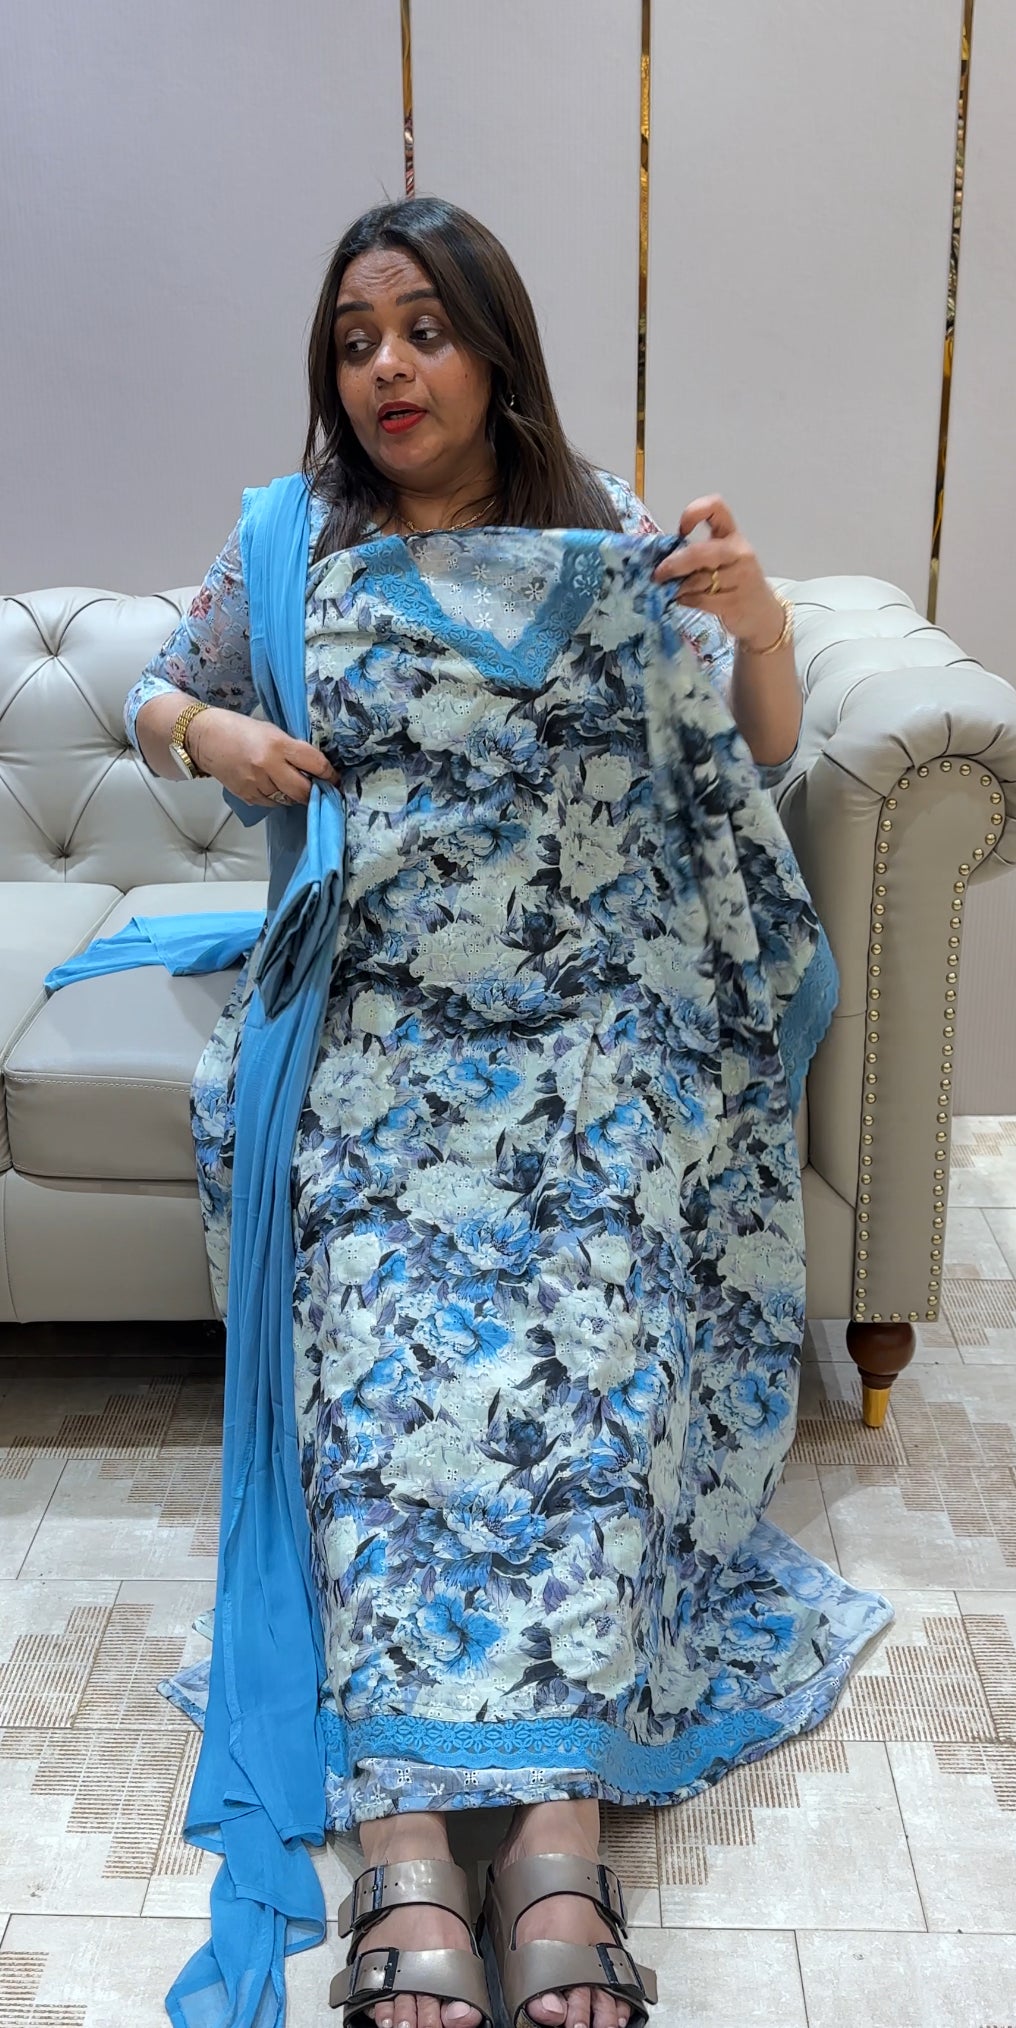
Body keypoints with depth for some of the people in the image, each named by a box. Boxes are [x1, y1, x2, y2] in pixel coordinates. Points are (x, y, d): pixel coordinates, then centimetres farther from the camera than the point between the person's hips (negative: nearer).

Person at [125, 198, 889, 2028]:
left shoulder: (607, 533, 6)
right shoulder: (289, 543, 9)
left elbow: (759, 757, 5)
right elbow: (153, 698, 22)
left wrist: (761, 624, -17)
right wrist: (206, 732, -3)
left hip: (590, 1029, 0)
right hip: (372, 1027, 1)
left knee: (592, 1328, -25)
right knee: (383, 1333, -24)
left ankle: (562, 1834, -28)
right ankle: (409, 1855, -30)